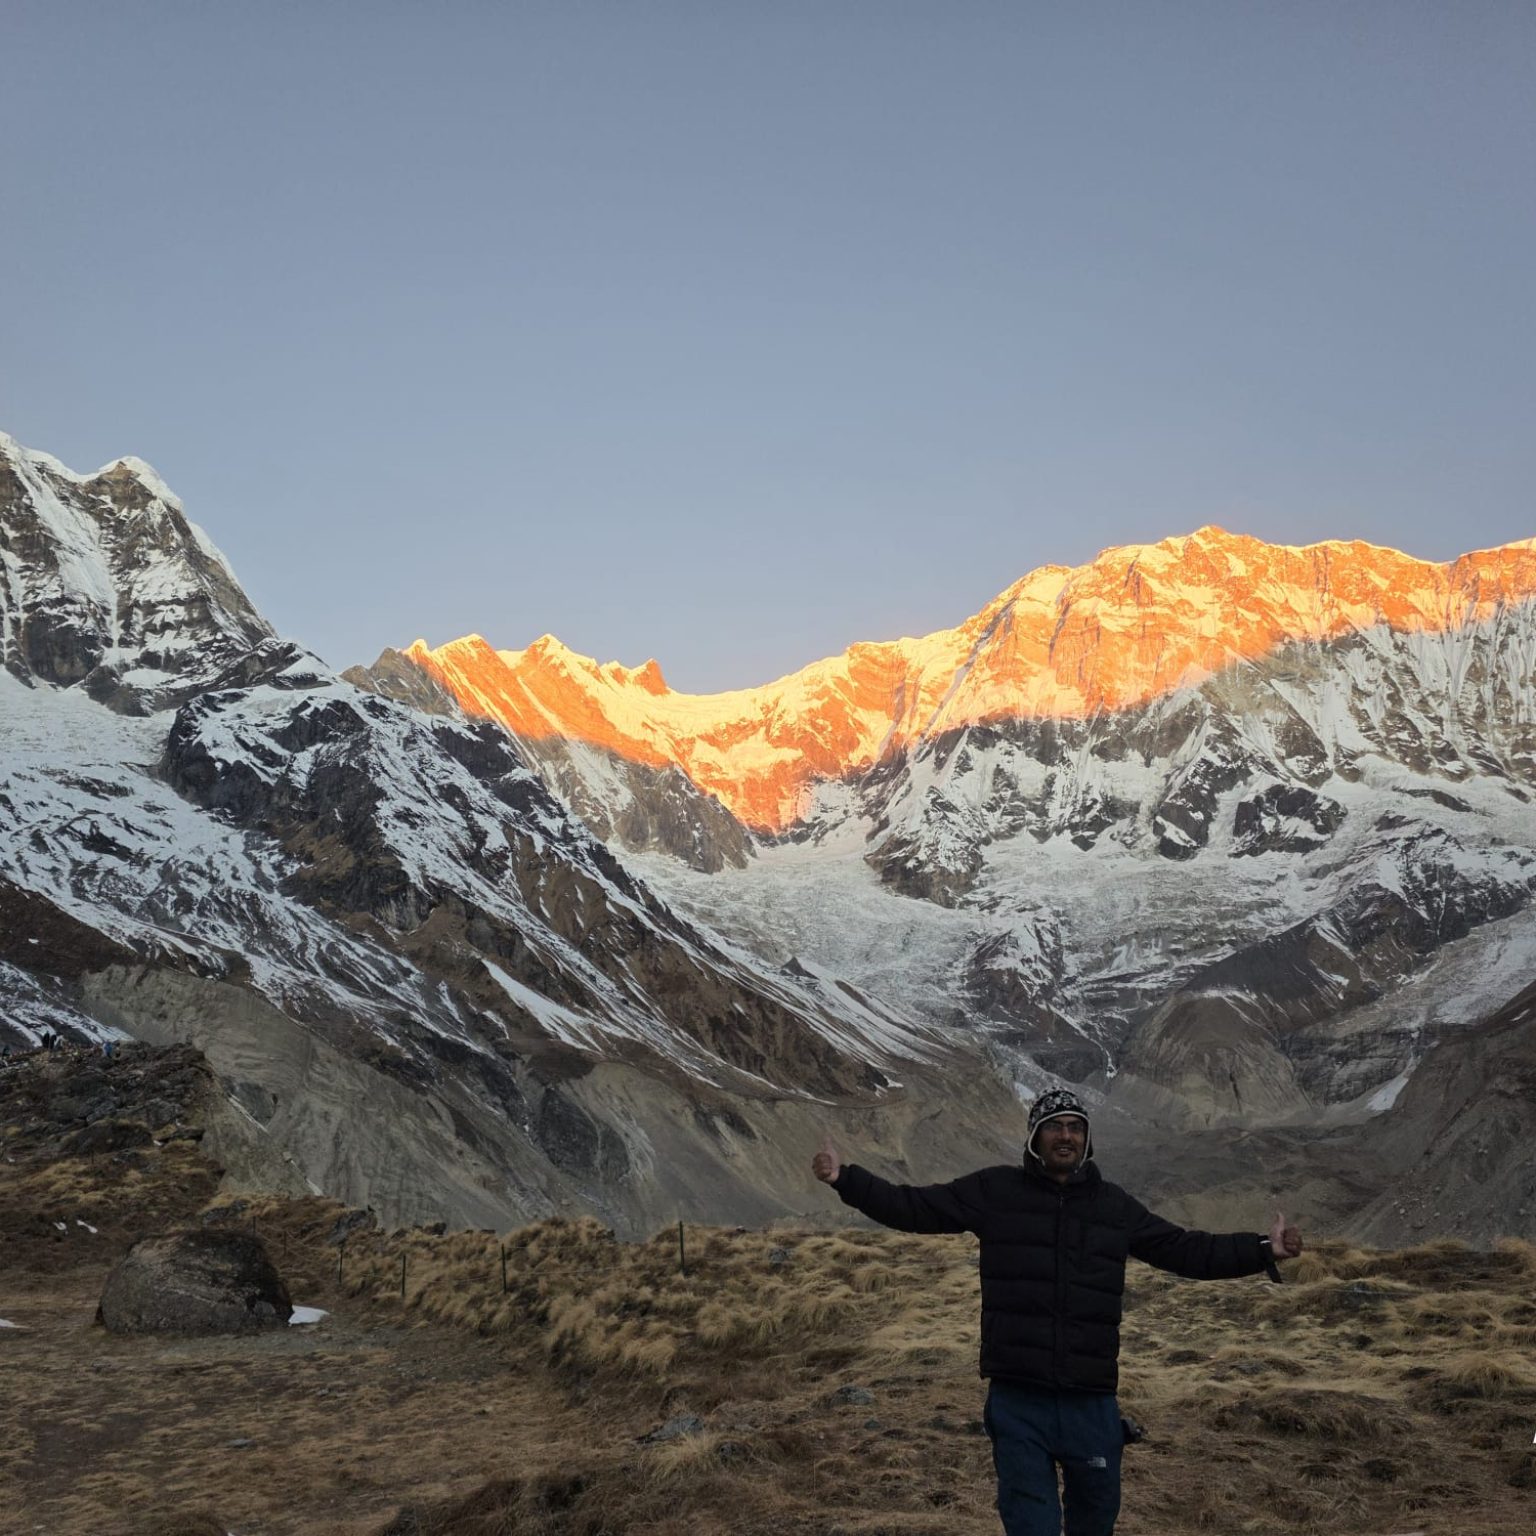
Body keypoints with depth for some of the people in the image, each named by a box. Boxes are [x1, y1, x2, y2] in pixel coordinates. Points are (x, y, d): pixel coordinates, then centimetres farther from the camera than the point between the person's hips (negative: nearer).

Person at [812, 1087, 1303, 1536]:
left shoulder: (1115, 1205, 9)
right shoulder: (995, 1190, 2)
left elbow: (1185, 1250, 14)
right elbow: (913, 1207, 1)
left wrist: (1262, 1250, 5)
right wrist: (846, 1178, -10)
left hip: (1091, 1402, 3)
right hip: (1018, 1402, -2)